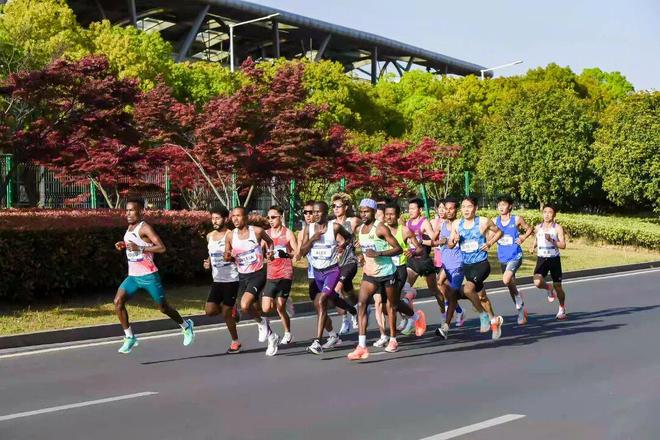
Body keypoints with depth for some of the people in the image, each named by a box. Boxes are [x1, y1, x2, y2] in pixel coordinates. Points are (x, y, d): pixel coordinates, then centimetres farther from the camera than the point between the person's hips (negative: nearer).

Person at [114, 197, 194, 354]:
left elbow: (162, 248, -23)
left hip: (149, 276, -7)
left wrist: (139, 248, -30)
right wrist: (123, 245, 9)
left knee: (163, 307, 6)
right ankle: (130, 338, -3)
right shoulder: (130, 227, 10)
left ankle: (186, 326, 31)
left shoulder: (145, 228, -14)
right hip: (132, 276, 7)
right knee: (118, 301, -12)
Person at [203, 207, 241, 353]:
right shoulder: (209, 236, 9)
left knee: (226, 313, -2)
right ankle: (230, 310, 23)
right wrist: (208, 263, 5)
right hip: (217, 280, 6)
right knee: (210, 311, -5)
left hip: (231, 280, -6)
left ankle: (235, 342, 16)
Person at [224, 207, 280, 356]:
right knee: (252, 309, 13)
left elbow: (269, 241, 12)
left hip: (258, 274, -5)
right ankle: (272, 337, 34)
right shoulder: (230, 236, -2)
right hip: (242, 276, 5)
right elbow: (227, 257, 9)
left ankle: (261, 322, 5)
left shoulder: (257, 231, -10)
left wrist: (270, 251, -5)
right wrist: (228, 257, -12)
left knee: (245, 306, -25)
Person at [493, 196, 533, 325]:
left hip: (515, 256, -5)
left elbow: (529, 229, 7)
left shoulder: (517, 219, -6)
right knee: (510, 285, 12)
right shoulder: (495, 221, 2)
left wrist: (523, 237, -10)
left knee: (506, 280, -27)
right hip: (503, 258, 5)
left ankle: (518, 296, 3)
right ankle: (521, 313, 27)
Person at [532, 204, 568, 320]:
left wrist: (552, 240, -26)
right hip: (541, 259, 2)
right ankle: (549, 288, 15)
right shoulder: (538, 227, 6)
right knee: (537, 282, -21)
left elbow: (563, 245, -12)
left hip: (554, 259, -2)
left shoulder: (558, 228, -6)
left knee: (558, 286, 4)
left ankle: (562, 309, 27)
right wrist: (533, 247, 1)